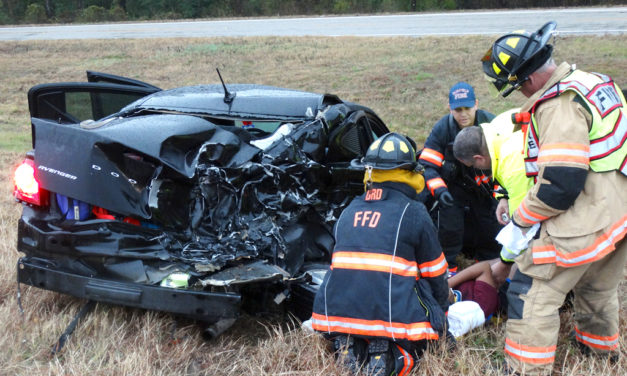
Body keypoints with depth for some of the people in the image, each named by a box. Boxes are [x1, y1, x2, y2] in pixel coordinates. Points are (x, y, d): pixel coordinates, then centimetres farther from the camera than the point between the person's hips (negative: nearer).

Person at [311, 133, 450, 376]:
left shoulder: (349, 210, 16)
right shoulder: (414, 212, 1)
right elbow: (435, 275, 10)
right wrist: (442, 312, 28)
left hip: (337, 312, 5)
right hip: (394, 316, -5)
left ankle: (352, 346, -1)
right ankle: (393, 356, -10)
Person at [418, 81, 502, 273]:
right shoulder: (441, 129, -19)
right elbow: (427, 165, -18)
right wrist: (439, 190, -33)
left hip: (484, 187, 2)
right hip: (454, 187, -1)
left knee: (493, 228, 5)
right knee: (449, 226, -10)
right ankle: (448, 267, 11)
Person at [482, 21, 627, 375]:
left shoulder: (560, 105, -22)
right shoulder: (595, 81, 9)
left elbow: (560, 184, -26)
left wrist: (521, 218, -10)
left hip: (586, 222, -10)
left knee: (534, 294, -1)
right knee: (598, 288, 29)